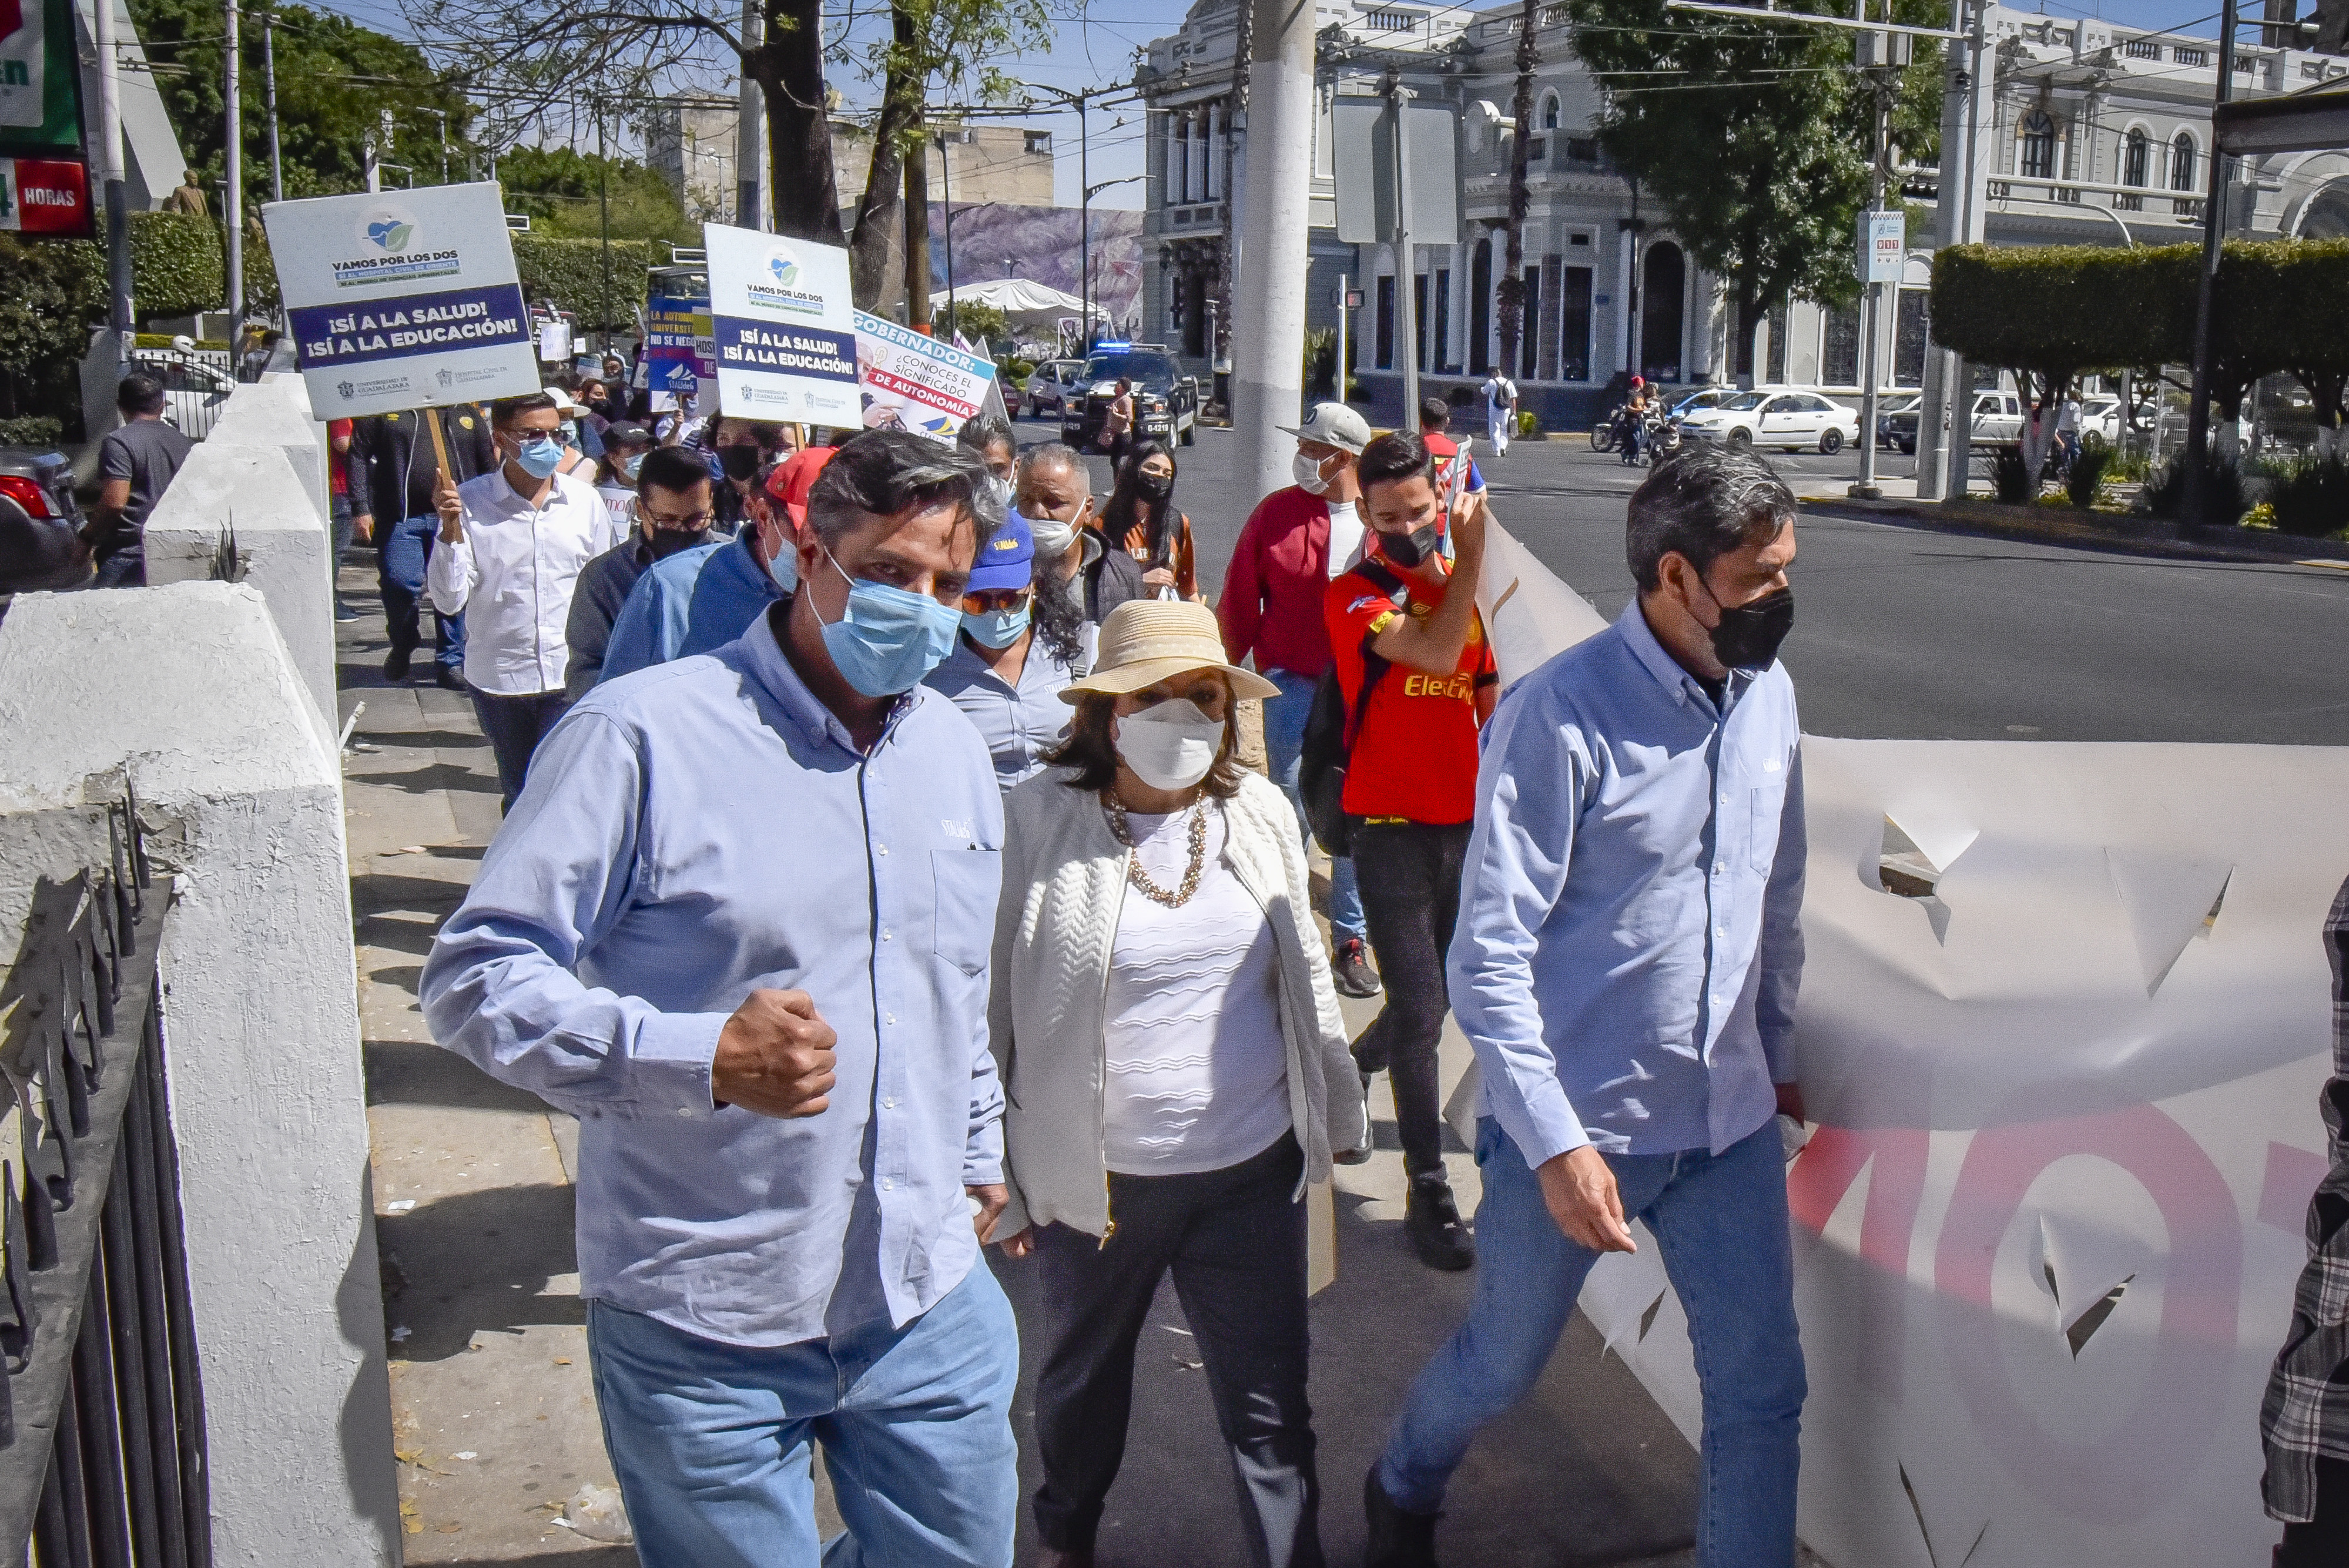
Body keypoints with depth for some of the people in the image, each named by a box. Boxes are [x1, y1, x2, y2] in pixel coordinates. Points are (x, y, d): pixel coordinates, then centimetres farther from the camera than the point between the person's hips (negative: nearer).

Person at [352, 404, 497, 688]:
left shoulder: (467, 412, 12)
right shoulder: (384, 409, 7)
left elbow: (488, 465, 15)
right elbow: (359, 456, 4)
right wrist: (362, 509, -4)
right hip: (400, 518, -1)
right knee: (400, 585, -9)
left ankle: (451, 662, 10)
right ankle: (402, 647, 18)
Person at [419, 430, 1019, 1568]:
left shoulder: (958, 757, 10)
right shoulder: (644, 736, -14)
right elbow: (474, 977, -17)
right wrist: (705, 1057, -28)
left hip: (932, 1308, 6)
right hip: (706, 1332, -6)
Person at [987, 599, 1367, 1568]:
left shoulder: (1261, 815, 0)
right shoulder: (1034, 825, -12)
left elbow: (1305, 977, 12)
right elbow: (989, 1010, -7)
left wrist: (1336, 1111, 18)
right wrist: (997, 1183, -4)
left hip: (1253, 1171, 1)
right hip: (1096, 1181, -1)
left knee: (1270, 1409, 6)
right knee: (1083, 1379, 23)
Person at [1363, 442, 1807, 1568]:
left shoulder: (1768, 695, 2)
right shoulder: (1559, 715, -19)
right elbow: (1488, 955, -19)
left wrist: (1777, 1052, 20)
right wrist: (1554, 1142, -22)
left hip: (1730, 1122, 5)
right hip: (1577, 1124, -4)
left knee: (1762, 1390, 6)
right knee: (1503, 1365, 17)